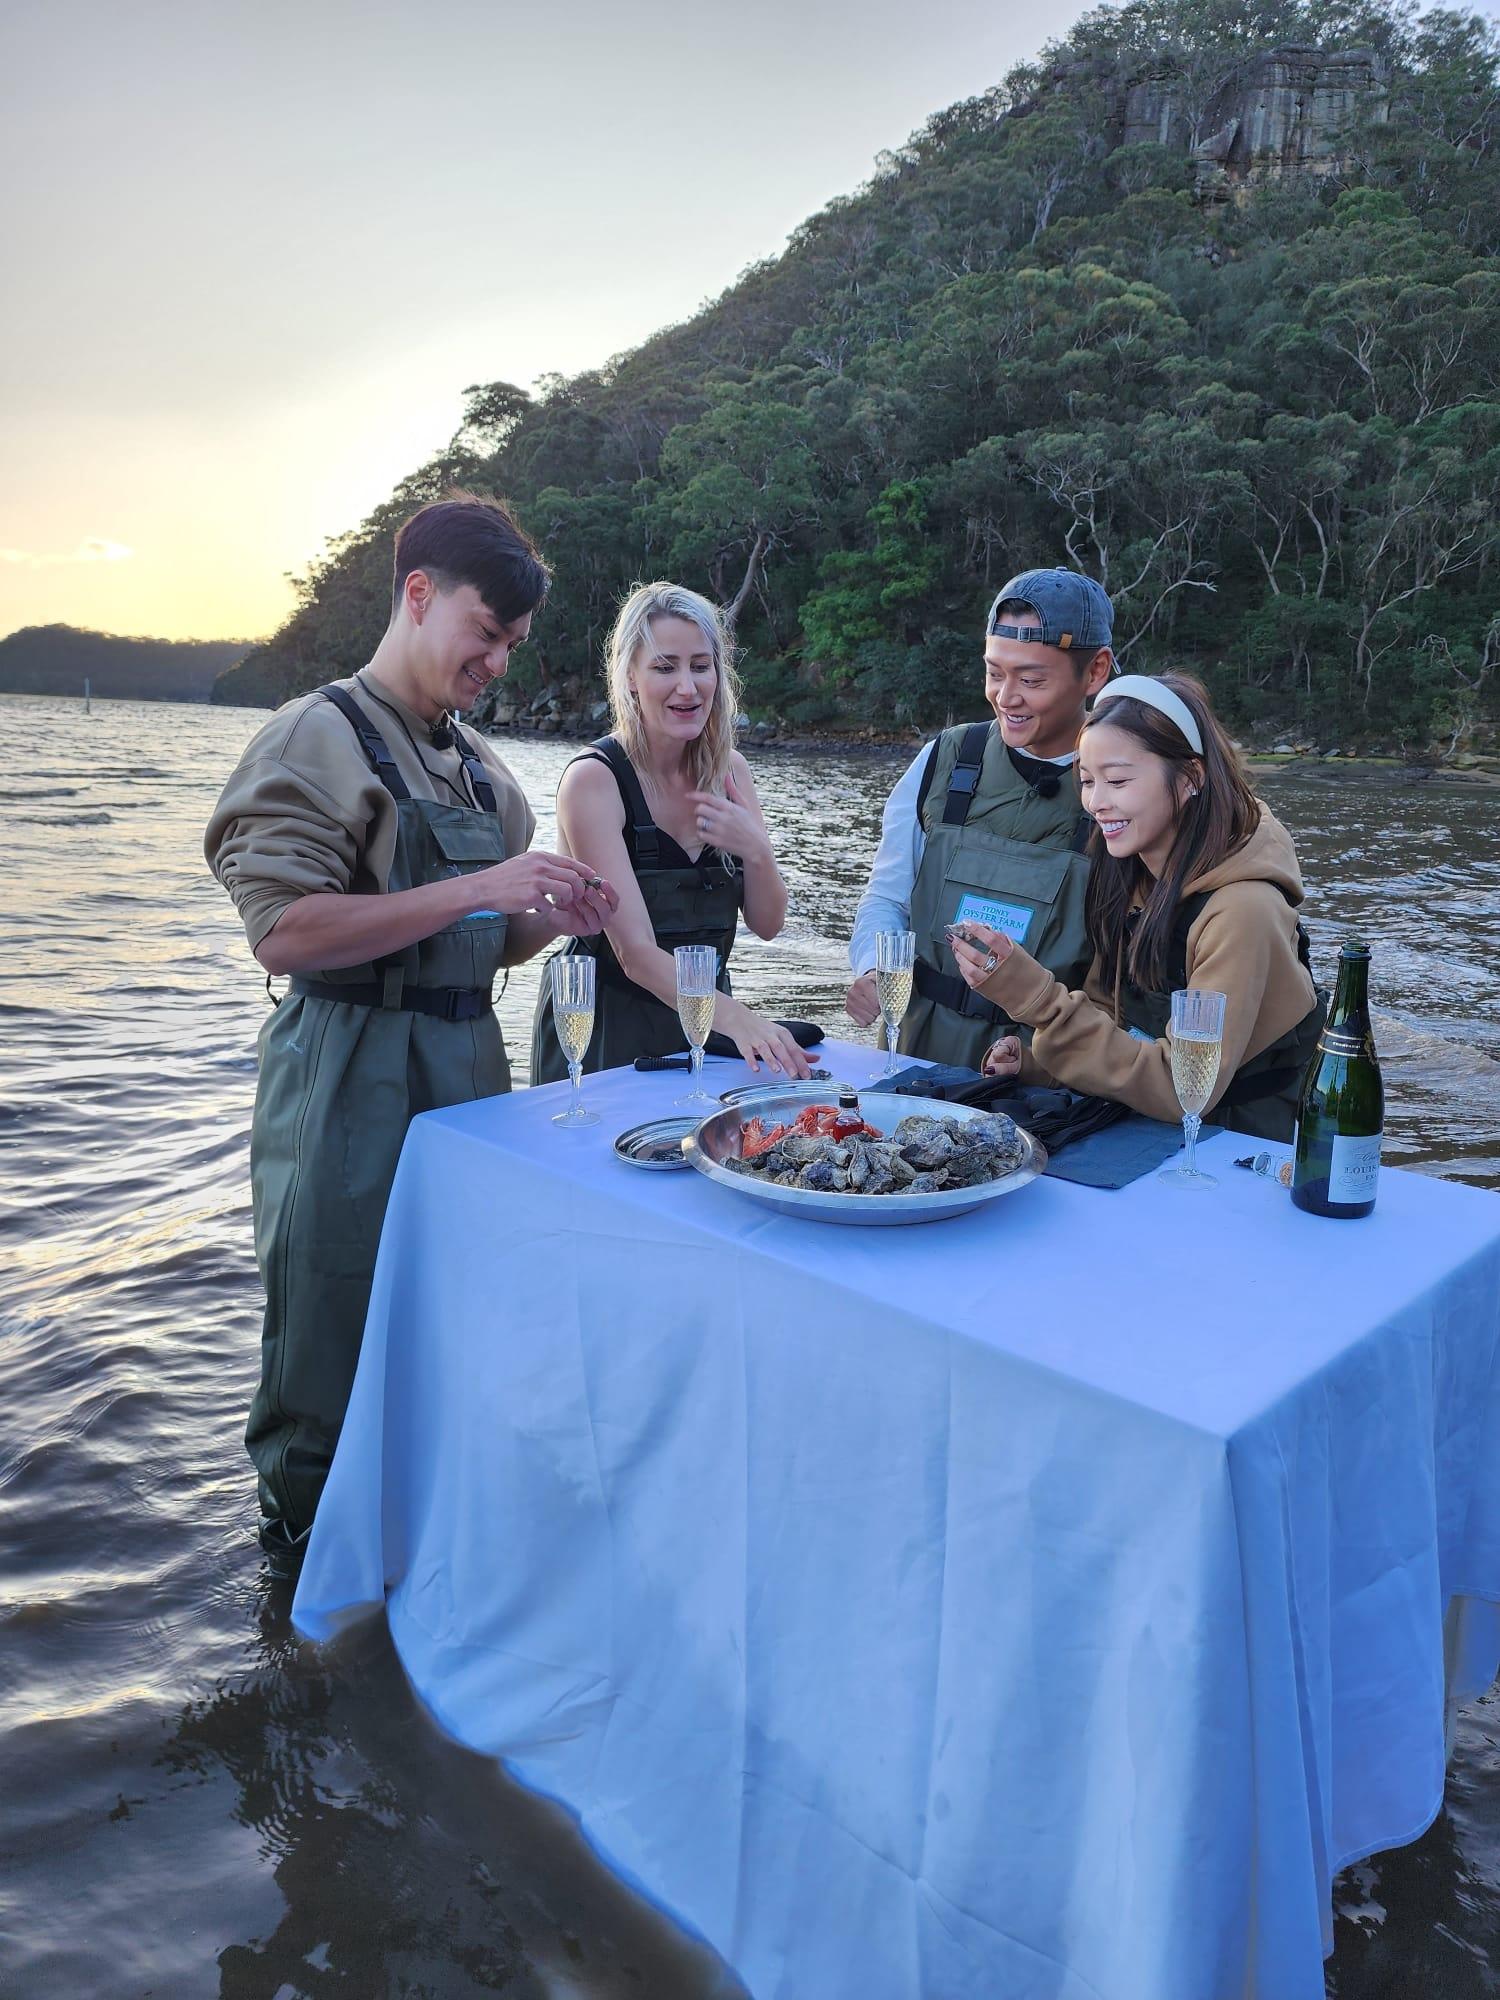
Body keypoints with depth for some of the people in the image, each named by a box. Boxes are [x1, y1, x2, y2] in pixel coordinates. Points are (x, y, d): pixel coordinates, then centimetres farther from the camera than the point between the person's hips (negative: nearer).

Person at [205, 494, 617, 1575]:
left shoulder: (480, 767, 15)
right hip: (350, 1086, -7)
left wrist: (555, 916, -2)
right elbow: (287, 933, -19)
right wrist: (477, 886, -21)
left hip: (468, 1069, 7)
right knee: (334, 1336, 4)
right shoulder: (318, 738, -7)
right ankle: (306, 1554, 26)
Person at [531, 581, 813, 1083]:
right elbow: (635, 952, -26)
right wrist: (735, 1017, -41)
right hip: (605, 1032, -5)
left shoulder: (728, 769, -1)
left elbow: (767, 924, 1)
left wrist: (757, 850, -19)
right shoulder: (592, 779, -18)